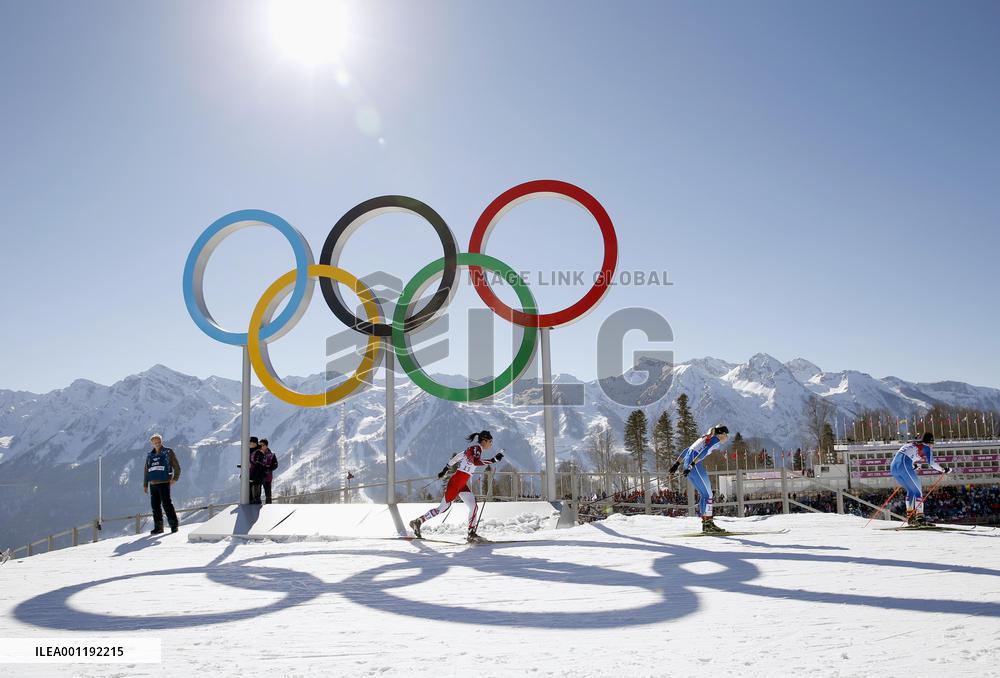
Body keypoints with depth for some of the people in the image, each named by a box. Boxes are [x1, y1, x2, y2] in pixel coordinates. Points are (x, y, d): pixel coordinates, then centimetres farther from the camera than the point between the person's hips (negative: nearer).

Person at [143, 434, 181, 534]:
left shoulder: (168, 452, 2)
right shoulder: (150, 455, 15)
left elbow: (177, 467, 2)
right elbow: (146, 470, 22)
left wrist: (175, 478, -10)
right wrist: (145, 485, 18)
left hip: (164, 483, -5)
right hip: (153, 484, 5)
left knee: (166, 504, -9)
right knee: (155, 506, 5)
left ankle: (174, 525, -2)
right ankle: (158, 527, 12)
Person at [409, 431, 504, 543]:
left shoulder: (477, 449, 15)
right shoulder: (475, 448, -12)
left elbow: (457, 456, 23)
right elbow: (476, 462, -32)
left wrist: (446, 469, 29)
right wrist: (493, 460, -30)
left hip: (463, 484, 10)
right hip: (456, 481, -10)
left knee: (474, 507, -1)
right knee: (443, 508, -3)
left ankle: (472, 534, 1)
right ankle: (417, 522, 8)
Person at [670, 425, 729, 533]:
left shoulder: (705, 438, 27)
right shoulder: (716, 440, 1)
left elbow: (687, 450, 24)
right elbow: (704, 452, -16)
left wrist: (677, 463, 21)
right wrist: (692, 464, -25)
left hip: (687, 464, 9)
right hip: (695, 466, -9)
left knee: (703, 494, 13)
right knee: (708, 494, -3)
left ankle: (705, 523, 12)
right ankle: (708, 524, -5)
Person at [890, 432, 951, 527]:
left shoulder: (910, 444, 30)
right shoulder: (926, 447, 11)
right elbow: (931, 463, -1)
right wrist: (944, 470, 12)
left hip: (893, 466, 7)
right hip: (905, 466, -7)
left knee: (910, 491, 22)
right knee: (918, 492, 2)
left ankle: (910, 517, 18)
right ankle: (920, 518, -7)